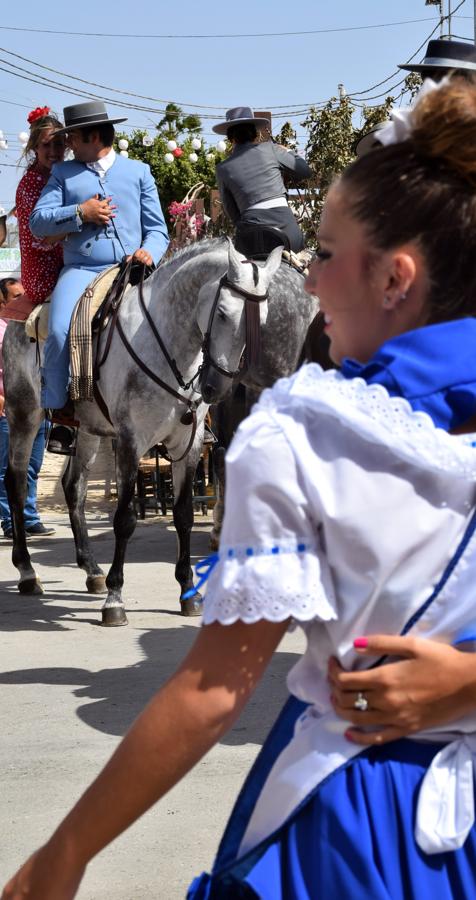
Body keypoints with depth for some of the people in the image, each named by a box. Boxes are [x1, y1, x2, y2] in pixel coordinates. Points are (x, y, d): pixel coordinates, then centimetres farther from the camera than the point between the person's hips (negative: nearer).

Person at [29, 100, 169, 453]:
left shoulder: (138, 171, 18)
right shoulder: (63, 173, 19)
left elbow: (157, 228, 14)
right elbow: (38, 221, 8)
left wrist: (149, 252, -8)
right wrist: (80, 213, -6)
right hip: (81, 270, 0)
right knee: (60, 331, -28)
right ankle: (60, 413, -11)